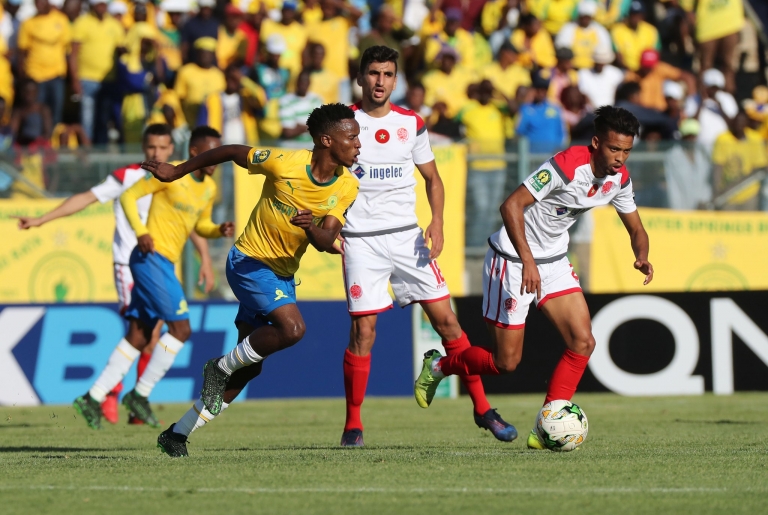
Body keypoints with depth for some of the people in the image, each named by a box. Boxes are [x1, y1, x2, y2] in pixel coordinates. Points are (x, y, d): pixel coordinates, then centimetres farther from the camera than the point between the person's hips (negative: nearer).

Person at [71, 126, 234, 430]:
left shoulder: (209, 188, 13)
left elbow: (201, 225, 26)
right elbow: (128, 197, -5)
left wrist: (220, 231, 4)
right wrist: (141, 231, -18)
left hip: (165, 264, 8)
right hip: (152, 257, -8)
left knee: (139, 337, 7)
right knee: (180, 328, -12)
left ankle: (93, 399, 10)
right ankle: (140, 394, -4)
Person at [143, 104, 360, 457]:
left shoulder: (347, 187, -7)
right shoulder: (286, 164, -21)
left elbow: (326, 242, -11)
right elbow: (233, 153, -6)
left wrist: (311, 229, -36)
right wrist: (177, 172, 2)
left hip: (283, 274, 6)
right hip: (249, 260, -6)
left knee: (249, 368, 7)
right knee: (292, 327, -29)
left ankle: (177, 434, 18)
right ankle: (222, 367, -6)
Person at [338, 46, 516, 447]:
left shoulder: (411, 124, 7)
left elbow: (432, 178, 15)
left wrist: (437, 221, -2)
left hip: (407, 236, 3)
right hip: (361, 241, -3)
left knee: (446, 319, 0)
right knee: (363, 331, -8)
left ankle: (482, 409, 8)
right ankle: (353, 425, 4)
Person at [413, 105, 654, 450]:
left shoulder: (619, 179, -4)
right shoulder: (567, 166, -28)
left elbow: (636, 230, 9)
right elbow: (511, 206, -31)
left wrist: (642, 257, -14)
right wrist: (528, 262, -38)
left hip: (554, 261, 7)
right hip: (512, 260, -7)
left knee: (583, 342, -9)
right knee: (506, 363, -2)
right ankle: (438, 366, 27)